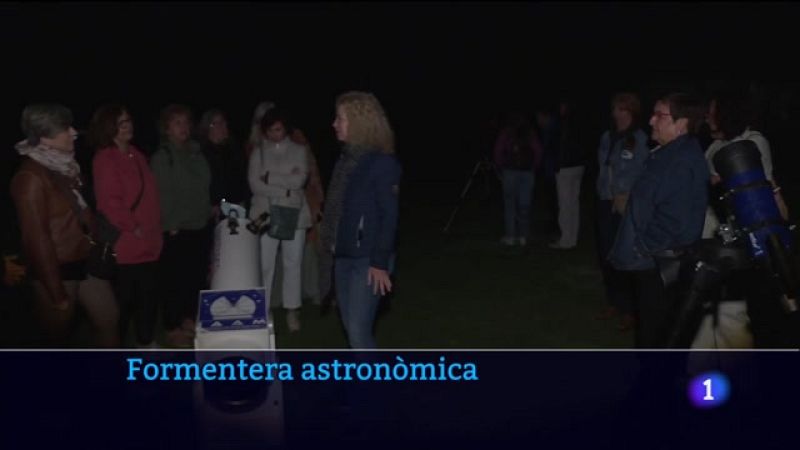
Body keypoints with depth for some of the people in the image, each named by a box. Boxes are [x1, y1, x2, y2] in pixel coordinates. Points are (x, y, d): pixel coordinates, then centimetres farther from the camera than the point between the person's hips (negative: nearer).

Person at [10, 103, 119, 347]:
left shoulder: (64, 166, 6)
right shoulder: (30, 177, -19)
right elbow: (36, 238, -20)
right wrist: (56, 292, -18)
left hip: (84, 260, 8)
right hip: (57, 269, -8)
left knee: (109, 319, 14)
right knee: (58, 336, 7)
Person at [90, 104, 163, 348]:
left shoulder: (136, 154, 13)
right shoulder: (104, 159, -13)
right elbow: (109, 202, -20)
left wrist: (156, 226, 13)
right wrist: (132, 227, -15)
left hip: (149, 242, 8)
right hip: (125, 244, -8)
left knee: (149, 294, 16)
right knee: (125, 299, 1)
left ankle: (146, 341, 31)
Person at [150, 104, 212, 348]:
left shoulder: (196, 153, 10)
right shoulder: (161, 158, -7)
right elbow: (161, 196, -10)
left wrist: (209, 212, 10)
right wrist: (170, 226, -12)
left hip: (201, 227, 6)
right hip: (176, 231, -5)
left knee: (198, 277, 10)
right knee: (175, 281, 0)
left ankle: (189, 320, 27)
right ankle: (173, 329, 12)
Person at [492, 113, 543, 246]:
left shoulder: (506, 133, 5)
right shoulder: (530, 133, 8)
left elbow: (498, 151, -3)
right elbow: (538, 151, 0)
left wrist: (500, 168, 7)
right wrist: (533, 168, 8)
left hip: (510, 171, -1)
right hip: (527, 172, 1)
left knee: (510, 203, 3)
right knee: (525, 204, 5)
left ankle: (510, 236, 0)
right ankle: (523, 236, 5)